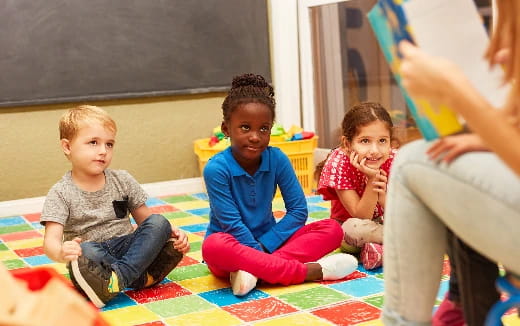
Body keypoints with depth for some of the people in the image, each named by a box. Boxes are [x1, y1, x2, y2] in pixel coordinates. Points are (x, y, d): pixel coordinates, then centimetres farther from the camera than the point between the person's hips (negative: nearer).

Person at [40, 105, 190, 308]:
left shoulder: (123, 181, 8)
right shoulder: (61, 193, -4)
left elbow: (146, 219, 14)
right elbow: (51, 241, -14)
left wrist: (171, 232, -8)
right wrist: (61, 253, -40)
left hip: (128, 247, 4)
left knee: (159, 223, -21)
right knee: (86, 252, -37)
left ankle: (118, 276, -36)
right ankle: (144, 277, -31)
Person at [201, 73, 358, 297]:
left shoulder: (277, 159, -7)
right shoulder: (216, 169, -18)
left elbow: (298, 210, -7)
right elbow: (232, 224, -18)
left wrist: (264, 247, -16)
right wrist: (259, 252, -22)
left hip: (268, 240, 4)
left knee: (332, 230, -13)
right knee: (214, 247, -40)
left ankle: (254, 270, -28)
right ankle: (308, 271, -33)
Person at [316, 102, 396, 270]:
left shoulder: (393, 160, -17)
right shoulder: (338, 164, -25)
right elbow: (361, 216, -24)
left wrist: (383, 196, -35)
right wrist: (372, 179, -36)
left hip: (382, 224, 4)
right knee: (355, 228, -38)